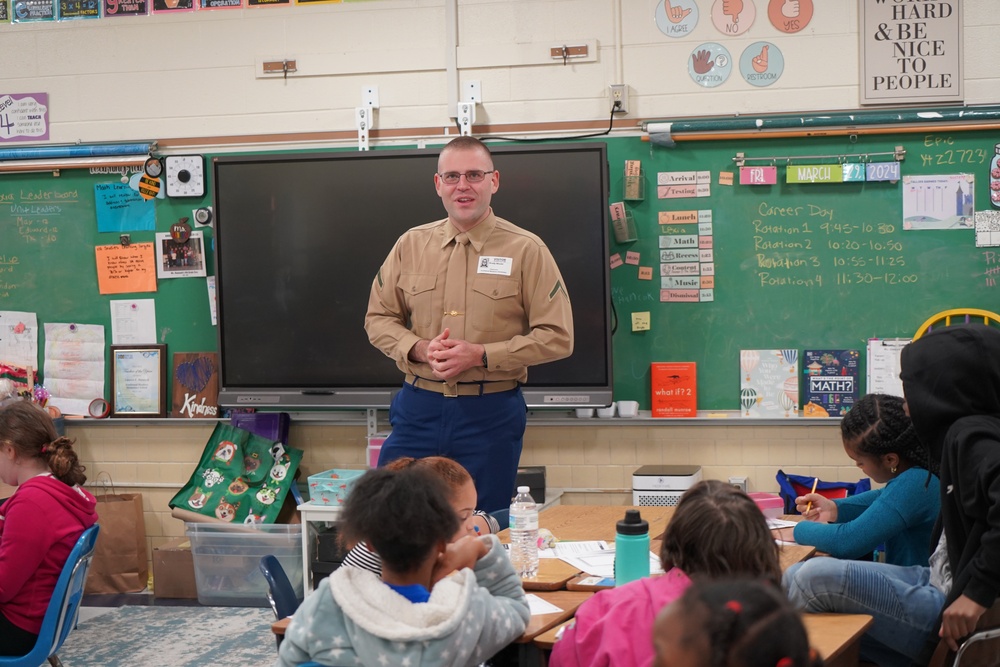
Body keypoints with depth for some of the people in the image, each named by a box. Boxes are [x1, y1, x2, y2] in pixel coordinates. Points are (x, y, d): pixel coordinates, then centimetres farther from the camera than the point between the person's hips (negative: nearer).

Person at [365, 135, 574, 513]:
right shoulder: (411, 245, 7)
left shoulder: (525, 250, -3)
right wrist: (420, 349, -9)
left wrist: (481, 354, -15)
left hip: (492, 413, -2)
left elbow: (557, 337, -6)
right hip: (418, 409, 2)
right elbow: (378, 318, 12)